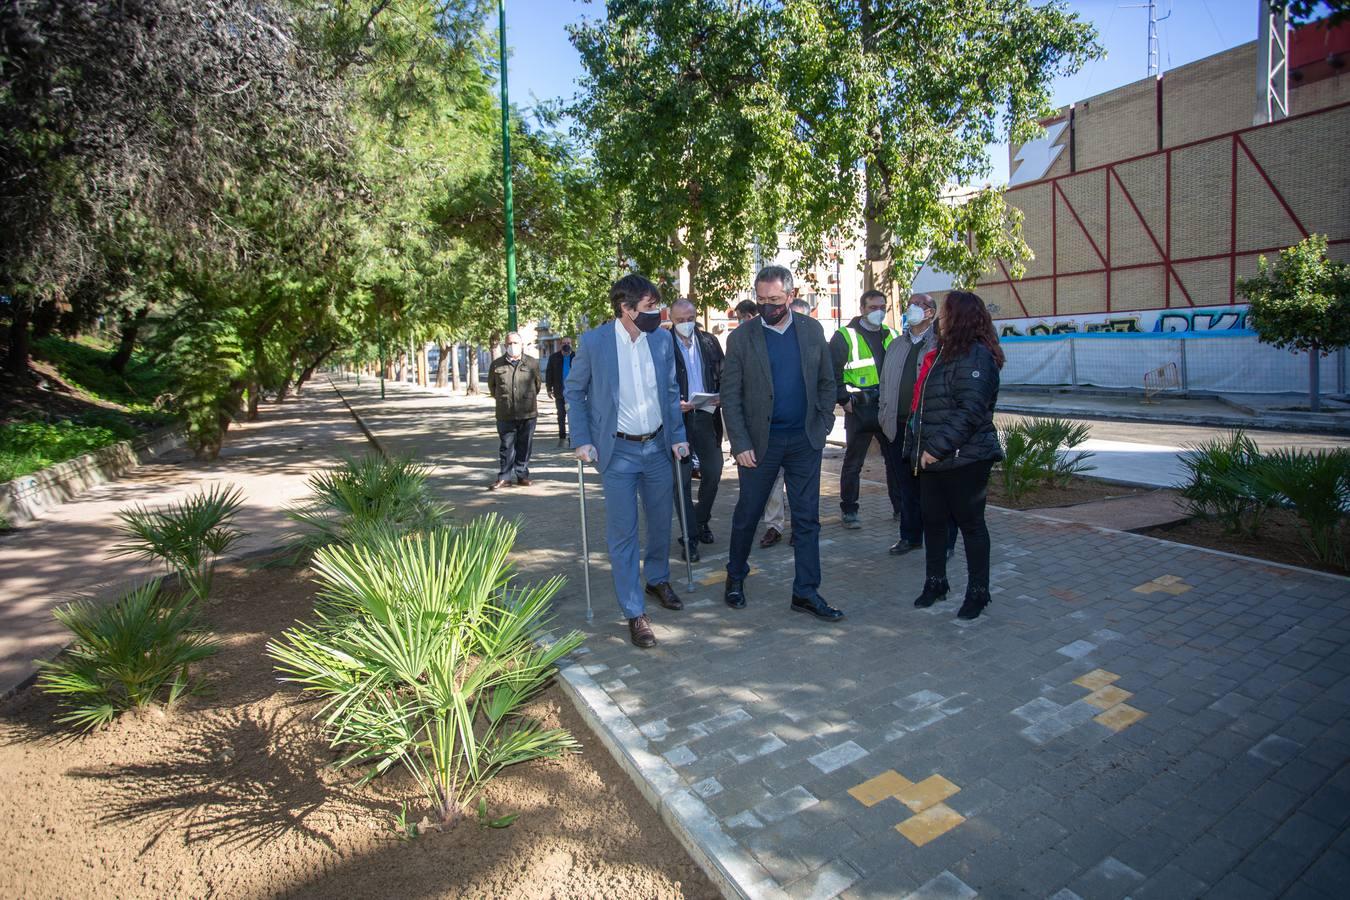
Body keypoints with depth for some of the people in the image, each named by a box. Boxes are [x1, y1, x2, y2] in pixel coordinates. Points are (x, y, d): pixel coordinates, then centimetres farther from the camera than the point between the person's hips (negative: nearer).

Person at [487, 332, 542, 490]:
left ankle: (522, 475, 19)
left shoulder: (532, 363, 3)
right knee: (506, 447, 5)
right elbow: (491, 385, 17)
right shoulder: (497, 364, 3)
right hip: (505, 415, 0)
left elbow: (537, 383, 17)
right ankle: (504, 477, 13)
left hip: (528, 413, 0)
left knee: (524, 446, 8)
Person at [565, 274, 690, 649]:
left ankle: (658, 580, 42)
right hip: (617, 451, -4)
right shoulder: (593, 342, -10)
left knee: (661, 521, 17)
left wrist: (678, 435, 5)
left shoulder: (662, 341, -1)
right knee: (623, 533, -1)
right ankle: (635, 613, 10)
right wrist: (581, 440, -7)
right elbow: (574, 391, 0)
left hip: (657, 447, 4)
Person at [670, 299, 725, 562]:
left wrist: (721, 397, -7)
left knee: (713, 472, 9)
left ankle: (701, 520, 32)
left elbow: (723, 376, 12)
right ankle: (690, 536, 9)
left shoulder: (709, 342, 8)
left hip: (706, 415, 4)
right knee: (682, 478, -1)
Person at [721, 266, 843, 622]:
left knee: (807, 519, 6)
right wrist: (740, 444, -12)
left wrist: (823, 424, 0)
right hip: (760, 442, -2)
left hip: (805, 441, 3)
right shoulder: (741, 337, -5)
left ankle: (806, 592, 17)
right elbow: (730, 396, -6)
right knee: (747, 515, 9)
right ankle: (736, 576, 32)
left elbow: (827, 382, 10)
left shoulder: (812, 330, 4)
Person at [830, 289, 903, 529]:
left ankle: (900, 506, 23)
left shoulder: (892, 335, 13)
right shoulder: (845, 336, -4)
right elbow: (832, 372, -7)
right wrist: (844, 400, -12)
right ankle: (848, 511, 12)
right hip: (859, 410, -5)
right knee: (853, 462, 2)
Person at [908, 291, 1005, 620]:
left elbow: (970, 411, -24)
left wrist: (938, 448, -25)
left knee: (970, 523, 4)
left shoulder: (975, 355, -14)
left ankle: (978, 592, 18)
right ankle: (935, 583, 28)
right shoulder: (945, 353, 17)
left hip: (964, 458, -9)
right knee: (933, 521, 14)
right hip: (933, 457, 9)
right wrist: (924, 447, 16)